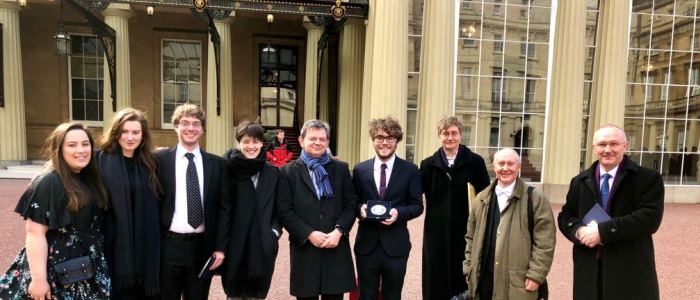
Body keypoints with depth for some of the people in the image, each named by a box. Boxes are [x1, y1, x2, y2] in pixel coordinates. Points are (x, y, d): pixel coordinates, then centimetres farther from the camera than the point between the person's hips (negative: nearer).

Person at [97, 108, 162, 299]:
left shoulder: (149, 163, 7)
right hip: (116, 245, -3)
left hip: (145, 246, 3)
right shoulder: (102, 161, -4)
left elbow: (155, 205, 9)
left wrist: (153, 244, 5)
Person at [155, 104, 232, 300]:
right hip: (168, 246, -1)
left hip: (203, 247, 2)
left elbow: (224, 208, 4)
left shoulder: (217, 164, 3)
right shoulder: (160, 159, -1)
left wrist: (220, 247, -2)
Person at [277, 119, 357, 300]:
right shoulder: (288, 172, 4)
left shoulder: (341, 169, 9)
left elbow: (351, 205, 5)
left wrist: (339, 231, -9)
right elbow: (284, 211, -3)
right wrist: (309, 234, -12)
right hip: (304, 248, -1)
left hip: (337, 248, 1)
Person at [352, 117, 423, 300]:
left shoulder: (410, 170, 0)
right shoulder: (360, 169, 4)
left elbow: (417, 205, 0)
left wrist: (398, 213, -18)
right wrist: (360, 208, -14)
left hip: (396, 246, -1)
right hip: (366, 245, 1)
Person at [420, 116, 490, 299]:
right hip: (436, 233, 1)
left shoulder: (475, 162, -2)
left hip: (464, 232, -1)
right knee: (435, 282, 8)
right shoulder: (428, 164, 4)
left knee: (463, 282, 9)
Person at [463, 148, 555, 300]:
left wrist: (535, 274, -12)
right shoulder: (482, 199, 11)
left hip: (517, 281, -4)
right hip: (484, 279, 4)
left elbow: (544, 240, -8)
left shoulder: (535, 198, -4)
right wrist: (469, 269, 10)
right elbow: (471, 237, 15)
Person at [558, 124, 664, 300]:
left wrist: (603, 230, -20)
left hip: (631, 272, -3)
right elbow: (565, 216, 11)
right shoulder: (579, 181, 11)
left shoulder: (648, 178, -2)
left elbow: (650, 218, -15)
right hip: (588, 270, 4)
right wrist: (580, 231, -12)